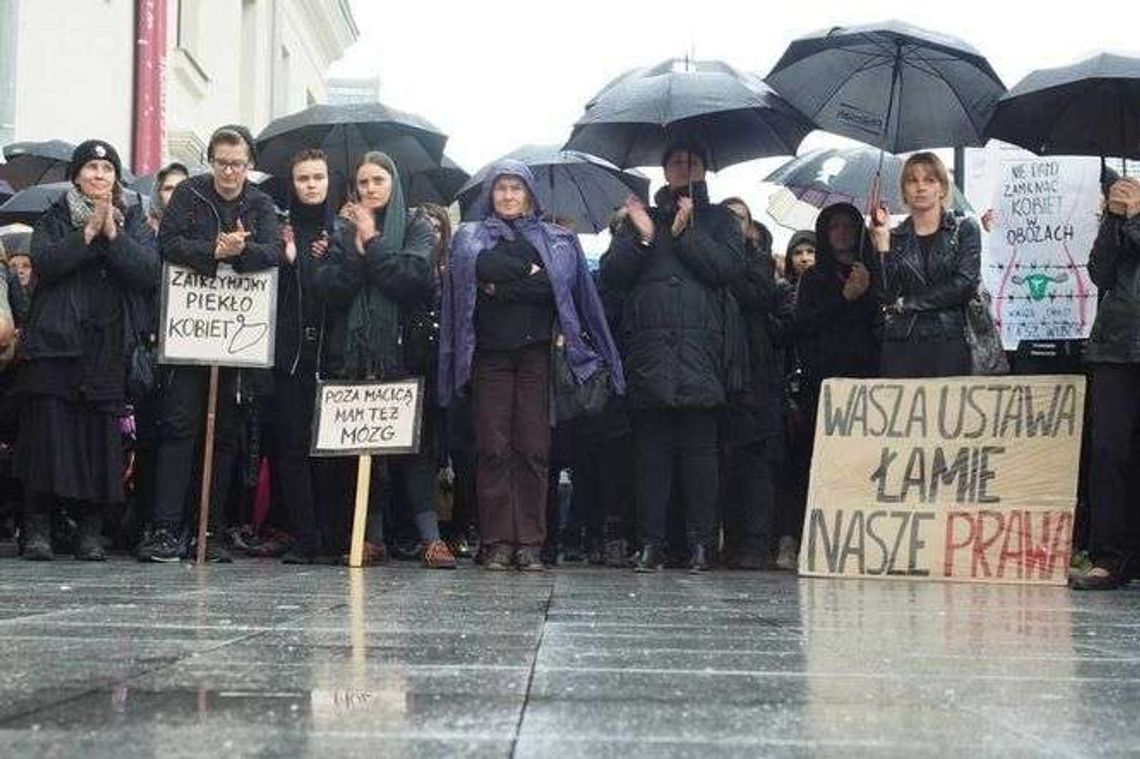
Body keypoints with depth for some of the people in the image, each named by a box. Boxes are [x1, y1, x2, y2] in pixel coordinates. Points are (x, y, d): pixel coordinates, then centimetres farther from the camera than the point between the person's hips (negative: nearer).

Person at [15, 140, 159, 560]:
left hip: (108, 347, 1)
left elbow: (149, 272, -1)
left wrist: (113, 235, -11)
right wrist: (88, 233, -12)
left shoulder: (132, 221, 15)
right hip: (55, 341, -1)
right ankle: (37, 527, 1)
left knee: (100, 434, -2)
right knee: (48, 431, -5)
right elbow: (44, 262, -8)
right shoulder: (55, 218, 12)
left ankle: (91, 529, 4)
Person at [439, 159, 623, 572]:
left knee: (534, 447, -6)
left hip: (535, 352, 0)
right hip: (489, 353, 0)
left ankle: (530, 542, -3)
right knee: (493, 448, -6)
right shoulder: (470, 236, 16)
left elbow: (558, 286, -2)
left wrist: (504, 286, -5)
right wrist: (530, 273, -4)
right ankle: (497, 543, -3)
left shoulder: (556, 240, 15)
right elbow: (484, 268, -6)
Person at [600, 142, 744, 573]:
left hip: (701, 350, -1)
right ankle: (651, 542, 1)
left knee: (699, 448, -5)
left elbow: (730, 267, -2)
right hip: (649, 351, 2)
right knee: (651, 448, -1)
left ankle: (700, 542, -2)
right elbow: (611, 275, 9)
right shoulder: (639, 218, 21)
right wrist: (642, 238, -6)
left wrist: (685, 234, -8)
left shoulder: (718, 220, 17)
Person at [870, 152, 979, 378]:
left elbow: (965, 284, -5)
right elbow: (886, 295, 1)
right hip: (900, 345, 2)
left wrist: (908, 303, -5)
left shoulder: (964, 229, 9)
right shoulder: (894, 237, 13)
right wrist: (882, 241, -2)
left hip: (949, 344, -1)